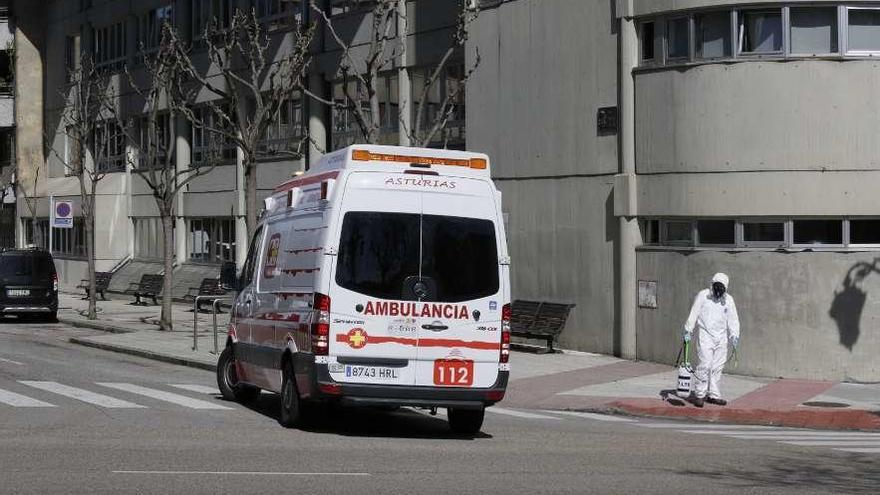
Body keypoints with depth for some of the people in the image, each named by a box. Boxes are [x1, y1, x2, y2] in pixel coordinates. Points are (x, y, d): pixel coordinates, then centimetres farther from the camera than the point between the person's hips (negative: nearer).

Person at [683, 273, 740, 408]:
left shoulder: (728, 300, 7)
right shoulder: (703, 296, -4)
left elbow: (733, 319, 7)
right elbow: (693, 314, -3)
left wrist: (734, 335, -3)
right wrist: (688, 331, -7)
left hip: (721, 337, 4)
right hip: (706, 336, -4)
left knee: (718, 367, 5)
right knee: (705, 365, -12)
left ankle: (714, 395, 14)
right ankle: (699, 395, -5)